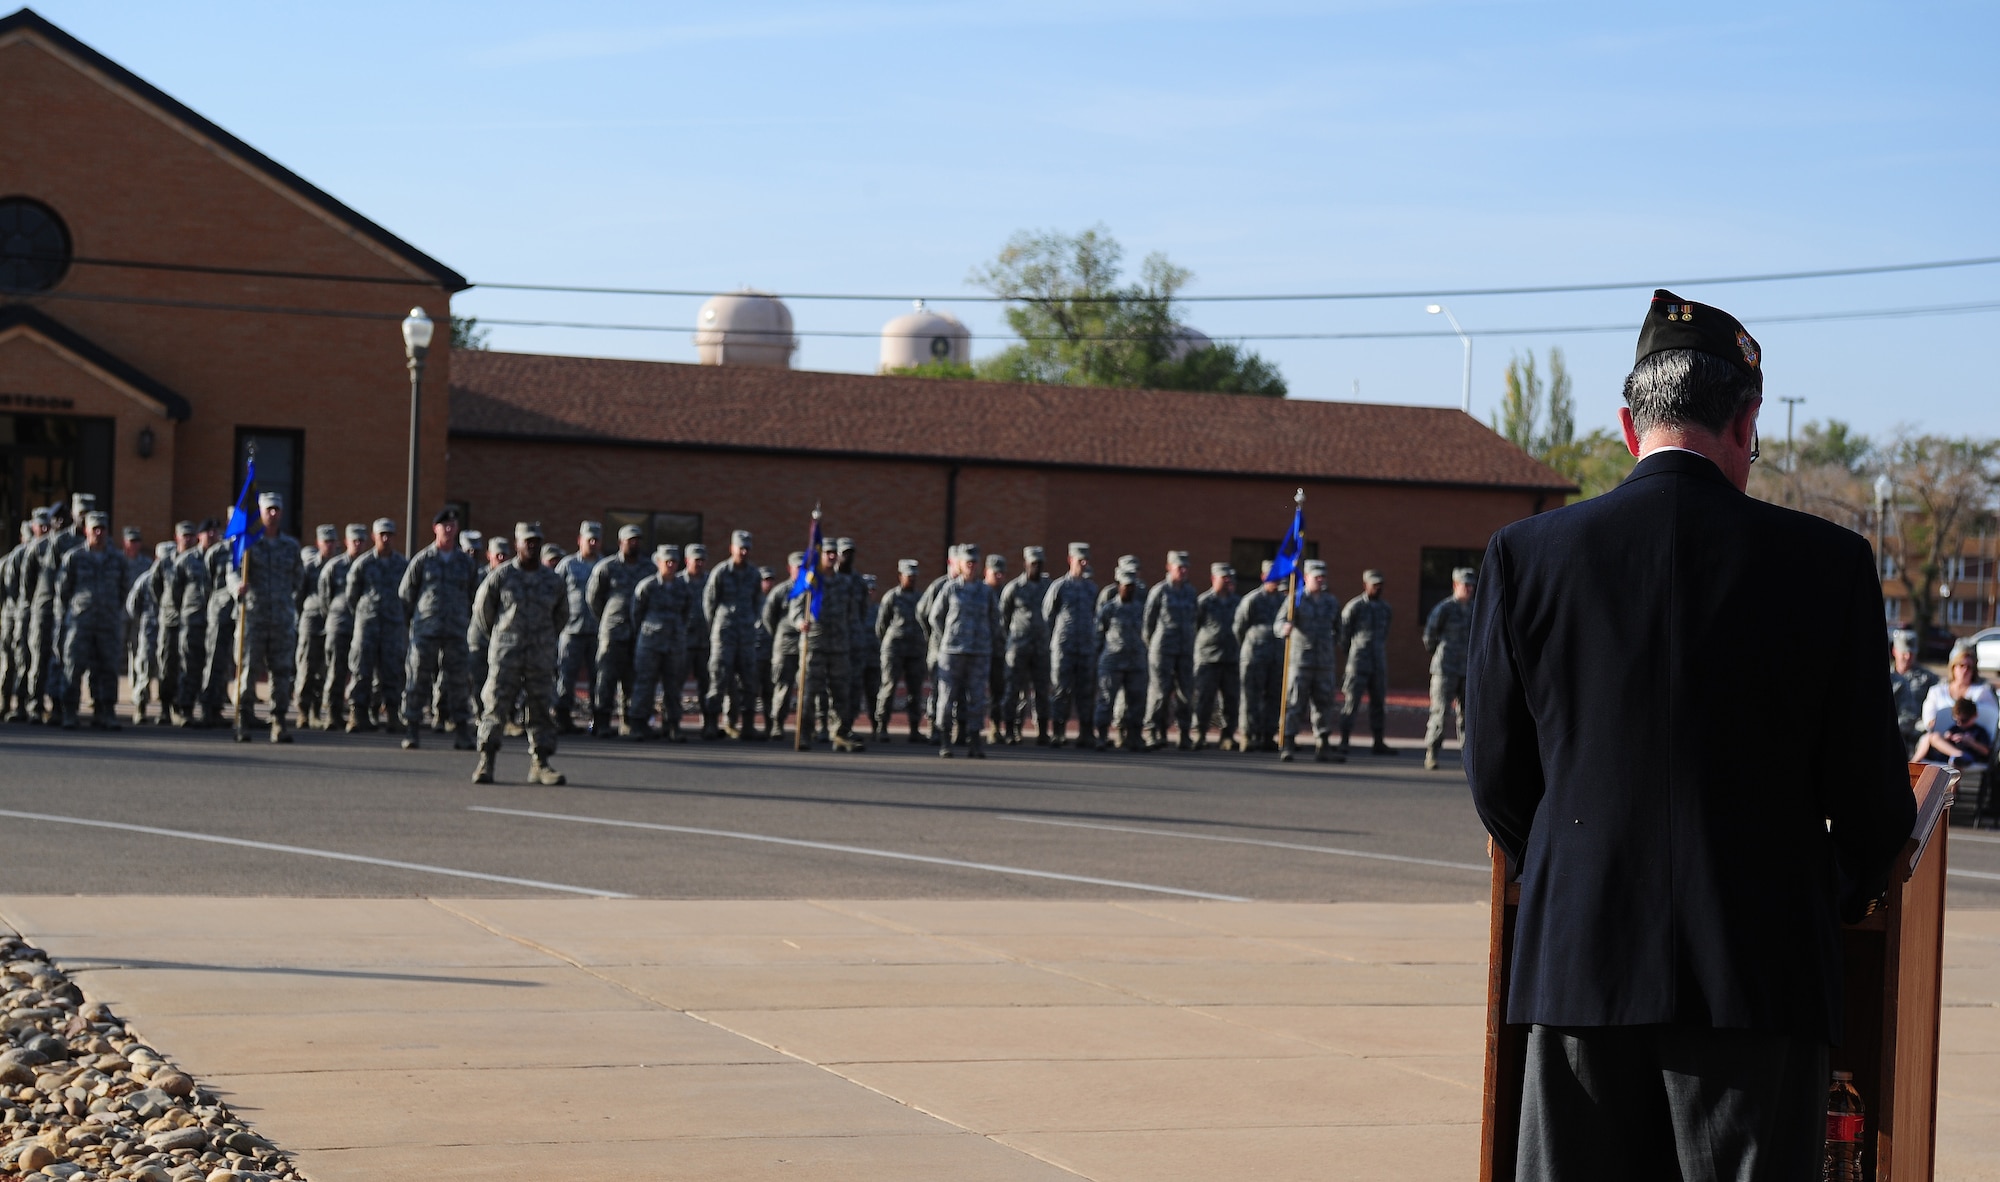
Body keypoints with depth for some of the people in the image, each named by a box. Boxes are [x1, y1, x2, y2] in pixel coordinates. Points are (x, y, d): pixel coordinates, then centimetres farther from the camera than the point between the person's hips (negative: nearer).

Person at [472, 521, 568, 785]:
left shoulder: (553, 581, 8)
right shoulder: (501, 577, -1)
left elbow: (562, 614, 23)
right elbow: (481, 609, 9)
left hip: (541, 657, 3)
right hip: (505, 655, -3)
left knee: (542, 709, 2)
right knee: (495, 706, -6)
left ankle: (540, 764, 8)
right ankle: (485, 762, -1)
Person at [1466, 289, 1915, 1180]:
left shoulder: (1526, 555, 0)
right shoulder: (1827, 562, -4)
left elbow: (1494, 773, 6)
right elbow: (1872, 797, 0)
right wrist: (1834, 899, 19)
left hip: (1579, 964, 2)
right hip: (1759, 965, -2)